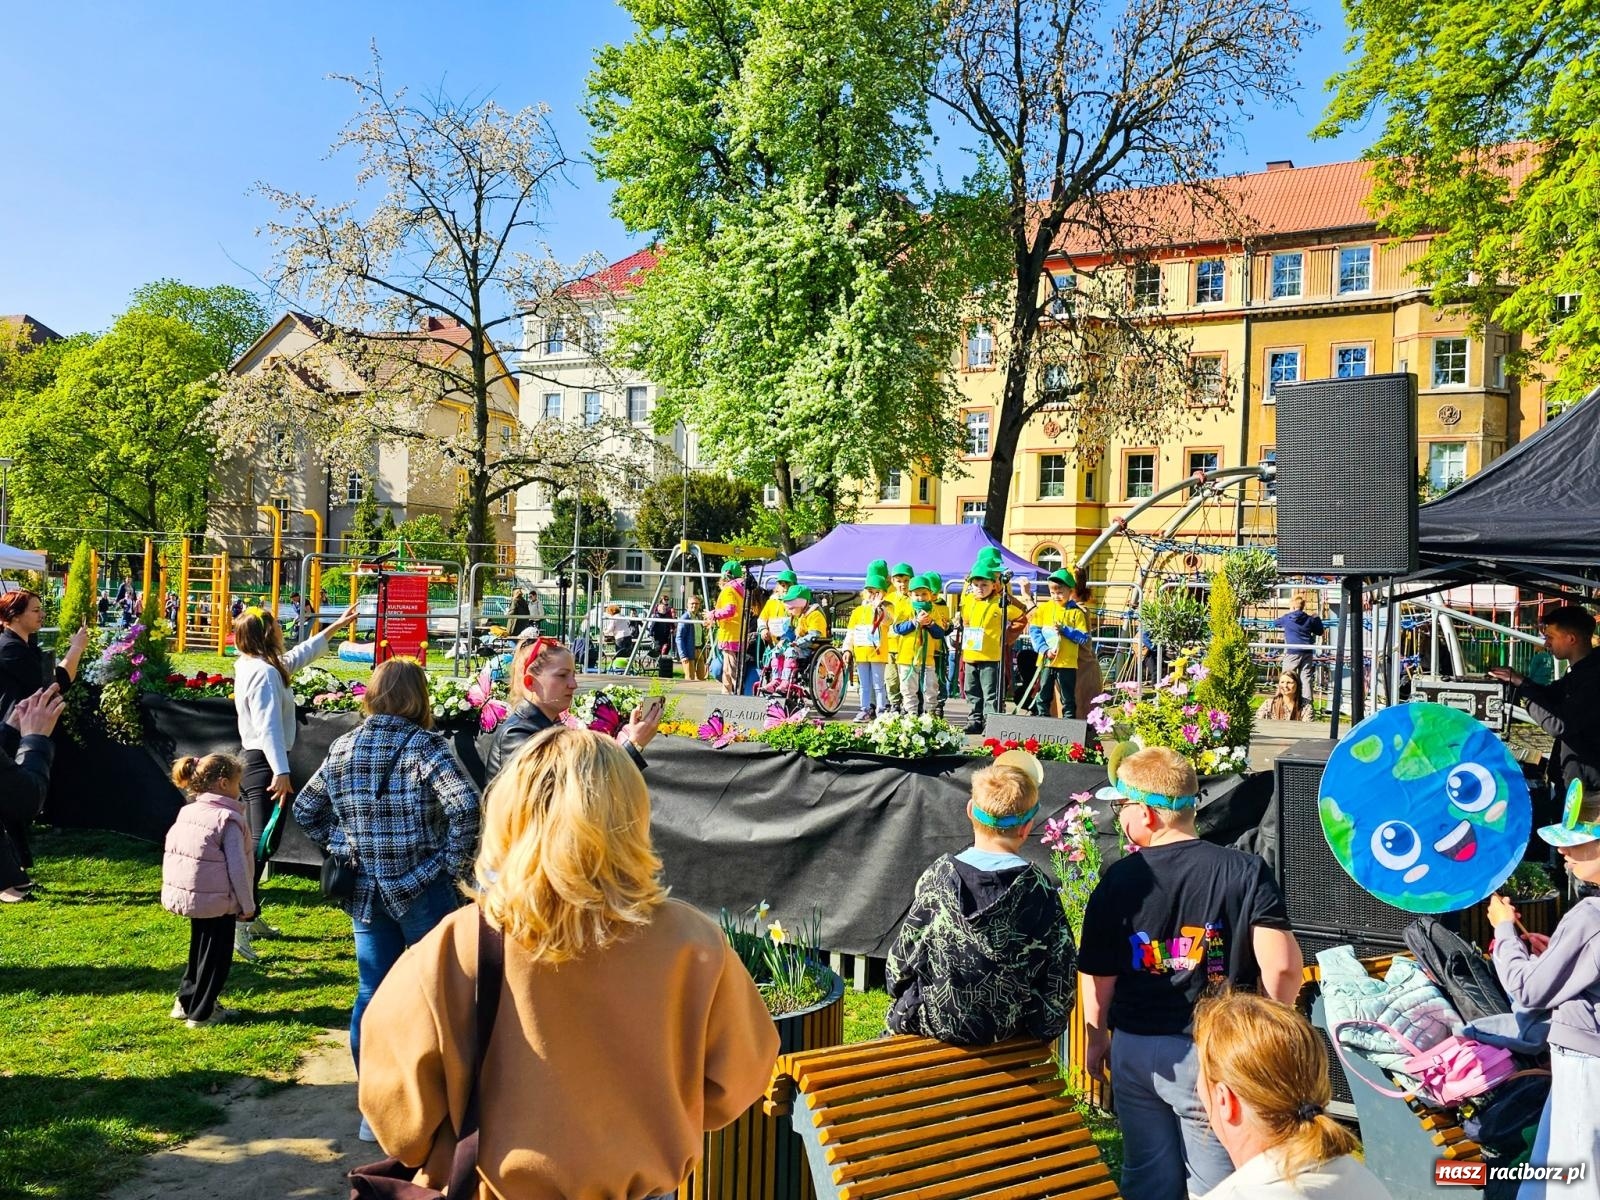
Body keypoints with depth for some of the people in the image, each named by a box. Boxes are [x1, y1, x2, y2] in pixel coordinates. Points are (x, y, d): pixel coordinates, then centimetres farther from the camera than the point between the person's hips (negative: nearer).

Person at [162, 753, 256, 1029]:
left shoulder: (186, 812, 7)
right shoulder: (229, 819, -16)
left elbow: (170, 853, 12)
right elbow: (237, 866, -17)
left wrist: (173, 888, 22)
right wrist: (247, 905, -8)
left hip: (184, 894, 8)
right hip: (217, 900, -8)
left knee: (200, 950, 24)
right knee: (216, 957, 7)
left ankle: (185, 1002, 33)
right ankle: (200, 1013, 14)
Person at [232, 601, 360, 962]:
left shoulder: (253, 667, 13)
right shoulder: (265, 673, -17)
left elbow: (299, 655, 29)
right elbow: (269, 727, -27)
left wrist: (336, 626, 35)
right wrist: (281, 772, -33)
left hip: (252, 762, 11)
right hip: (266, 765, -11)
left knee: (254, 843, 18)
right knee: (260, 845, -14)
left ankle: (251, 917, 28)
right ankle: (239, 925, -20)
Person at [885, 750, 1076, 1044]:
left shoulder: (938, 876, -16)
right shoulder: (1040, 890, -16)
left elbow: (902, 957, -7)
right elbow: (1060, 975, -7)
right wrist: (1046, 1029, 10)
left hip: (935, 1021, -1)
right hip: (1009, 1028, 1)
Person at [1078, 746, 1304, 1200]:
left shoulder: (1118, 881, -9)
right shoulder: (1246, 872, -12)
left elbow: (1099, 977, -3)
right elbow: (1282, 966, -18)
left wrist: (1097, 1039, 15)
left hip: (1134, 1049, 1)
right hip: (1209, 1055, -1)